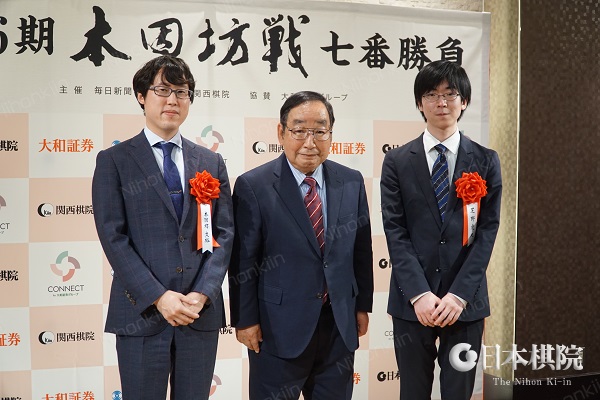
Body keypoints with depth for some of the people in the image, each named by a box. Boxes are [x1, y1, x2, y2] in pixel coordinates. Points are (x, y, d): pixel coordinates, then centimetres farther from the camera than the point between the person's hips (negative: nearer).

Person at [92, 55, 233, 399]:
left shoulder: (211, 162, 11)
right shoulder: (113, 161, 2)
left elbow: (225, 233, 5)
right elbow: (113, 237, -6)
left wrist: (202, 294, -9)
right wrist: (159, 297, -14)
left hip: (201, 312, 3)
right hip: (141, 313, -2)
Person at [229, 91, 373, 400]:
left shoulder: (351, 182, 3)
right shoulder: (253, 186, -10)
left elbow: (362, 250, 8)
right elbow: (243, 260, -8)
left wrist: (363, 305, 10)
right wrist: (245, 320, -7)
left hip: (340, 324, 4)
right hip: (278, 328, -4)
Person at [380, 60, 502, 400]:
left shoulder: (486, 161, 4)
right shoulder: (397, 161, 3)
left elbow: (488, 230, -2)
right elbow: (395, 231, -4)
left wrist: (459, 294, -12)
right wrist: (419, 294, -14)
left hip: (465, 300, 0)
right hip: (412, 299, 0)